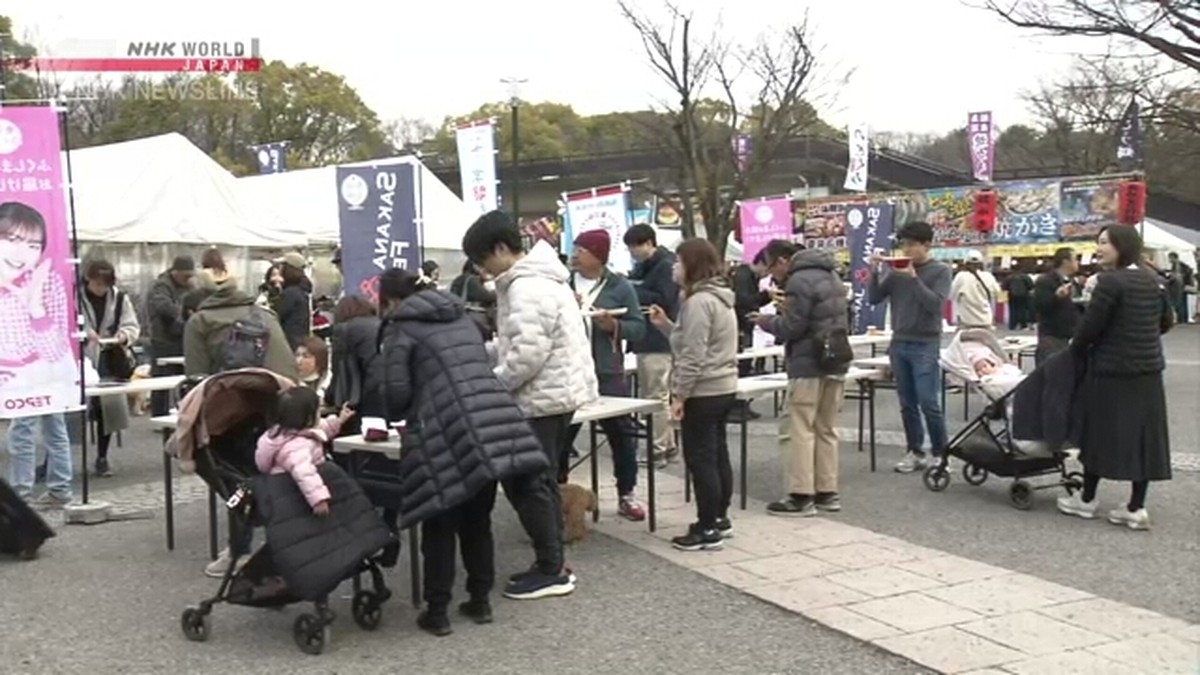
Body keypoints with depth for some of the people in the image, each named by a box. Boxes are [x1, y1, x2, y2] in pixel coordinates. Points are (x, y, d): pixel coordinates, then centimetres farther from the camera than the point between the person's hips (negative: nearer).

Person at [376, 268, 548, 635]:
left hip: (451, 433, -6)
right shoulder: (461, 316, 25)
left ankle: (437, 611, 13)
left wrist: (396, 416, 21)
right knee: (477, 520, 18)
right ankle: (480, 601, 26)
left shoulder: (400, 327, 6)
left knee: (440, 525, 7)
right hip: (497, 424, 6)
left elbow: (397, 390, -3)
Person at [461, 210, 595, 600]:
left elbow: (527, 356, -26)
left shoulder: (527, 289, -20)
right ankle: (552, 565, 22)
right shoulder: (537, 277, 14)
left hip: (541, 398, -11)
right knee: (541, 482, 16)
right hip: (555, 393, 11)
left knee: (526, 483, -3)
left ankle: (552, 570, 4)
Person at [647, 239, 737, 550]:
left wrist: (680, 395, -19)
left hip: (703, 393, -10)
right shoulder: (718, 298, 14)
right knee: (717, 455, 16)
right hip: (722, 388, 10)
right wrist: (667, 325, 12)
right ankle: (719, 519, 26)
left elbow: (693, 356, -22)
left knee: (700, 460, -4)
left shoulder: (698, 302, -18)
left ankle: (708, 530, 1)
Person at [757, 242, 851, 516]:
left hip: (809, 364, -9)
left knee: (800, 431, -5)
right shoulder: (831, 275, 16)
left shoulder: (799, 281, -15)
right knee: (826, 429, 13)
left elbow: (791, 328, -17)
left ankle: (800, 496, -4)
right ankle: (827, 492, 17)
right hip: (835, 360, 9)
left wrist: (767, 320, 0)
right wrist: (786, 309, 16)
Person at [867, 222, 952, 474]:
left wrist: (914, 278, -19)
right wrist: (874, 271, -7)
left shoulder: (940, 271, -2)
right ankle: (915, 453, 13)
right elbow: (874, 299, 6)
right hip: (899, 343, 4)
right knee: (907, 404, 7)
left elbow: (935, 304, -14)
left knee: (928, 403, -8)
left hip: (926, 345, -4)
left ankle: (941, 453, 3)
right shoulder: (896, 270, 8)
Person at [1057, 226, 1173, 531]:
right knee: (1144, 434, 6)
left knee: (1102, 431, 6)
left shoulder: (1110, 281, -15)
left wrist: (1075, 350, 3)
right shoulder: (1152, 280, 7)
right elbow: (1165, 321, 17)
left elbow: (1090, 324, -15)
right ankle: (1136, 508, 9)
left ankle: (1086, 499, 18)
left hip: (1112, 370, -7)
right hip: (1148, 371, 7)